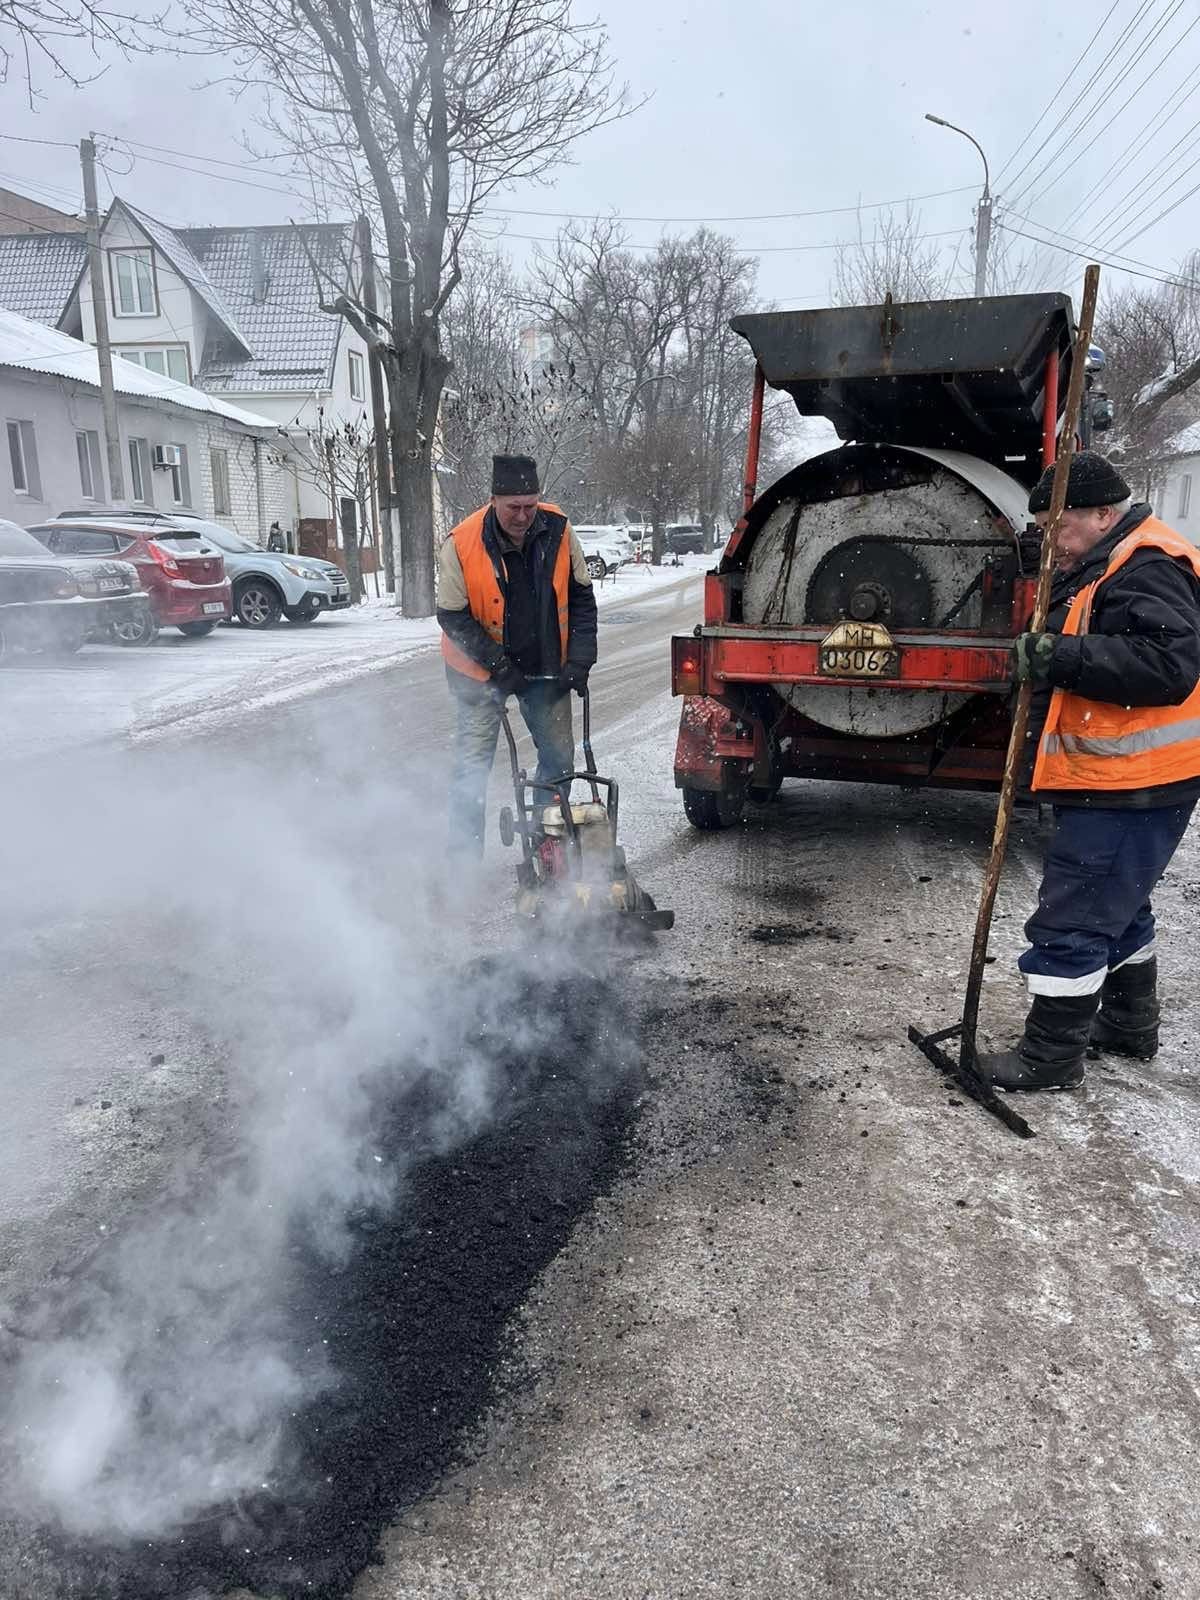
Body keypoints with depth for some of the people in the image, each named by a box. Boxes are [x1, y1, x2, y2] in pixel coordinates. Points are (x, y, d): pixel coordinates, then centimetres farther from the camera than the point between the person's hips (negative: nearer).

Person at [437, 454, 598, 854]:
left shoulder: (558, 530, -11)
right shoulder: (462, 544, -20)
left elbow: (581, 597, -1)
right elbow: (453, 618, -14)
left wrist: (579, 660, -9)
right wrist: (500, 667, -19)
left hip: (547, 668, 4)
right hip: (481, 670, -3)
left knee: (559, 755, 9)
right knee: (473, 761, -2)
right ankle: (464, 854, 9)